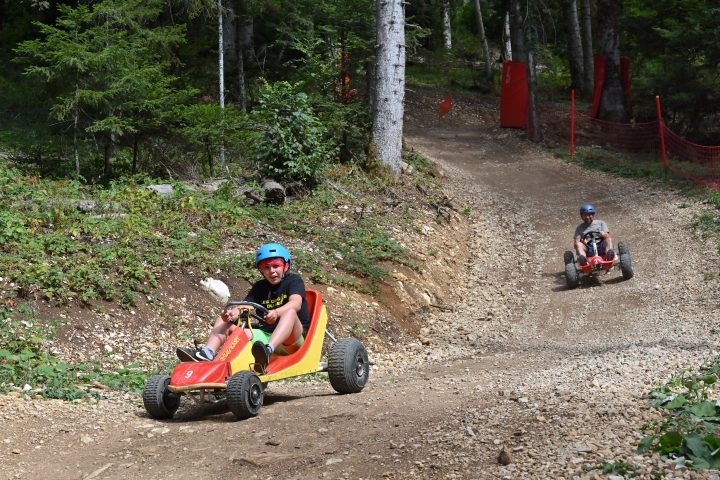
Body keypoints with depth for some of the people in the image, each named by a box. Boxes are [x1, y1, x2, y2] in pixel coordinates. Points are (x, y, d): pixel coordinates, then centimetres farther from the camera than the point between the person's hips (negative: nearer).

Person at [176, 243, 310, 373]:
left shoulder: (294, 281, 1)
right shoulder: (260, 287, 16)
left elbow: (296, 304, -21)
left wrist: (276, 313, -42)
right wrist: (232, 314, -25)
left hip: (292, 340, -5)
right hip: (266, 335, 5)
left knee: (290, 312, -36)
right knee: (223, 320, -2)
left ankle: (267, 351, -59)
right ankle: (207, 352, -30)